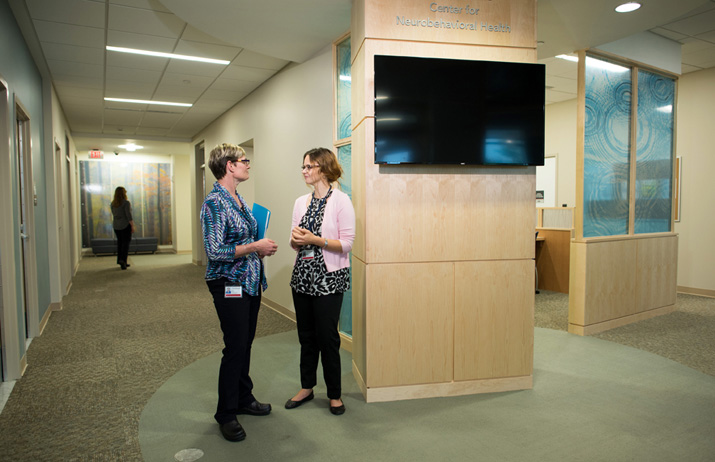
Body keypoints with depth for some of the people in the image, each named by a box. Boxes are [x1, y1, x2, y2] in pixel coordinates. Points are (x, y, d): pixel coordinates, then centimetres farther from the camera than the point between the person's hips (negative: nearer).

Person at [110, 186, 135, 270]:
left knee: (120, 242, 14)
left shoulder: (113, 203, 5)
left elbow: (114, 214, 15)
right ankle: (123, 260, -16)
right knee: (126, 243, -3)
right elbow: (129, 215, -17)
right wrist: (133, 226, -13)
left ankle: (120, 260, 18)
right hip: (125, 225, -6)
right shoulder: (126, 203, -14)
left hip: (116, 225, 6)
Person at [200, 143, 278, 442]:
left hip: (250, 282, 9)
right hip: (229, 285, -9)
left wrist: (261, 248, 6)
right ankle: (226, 414, 16)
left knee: (246, 343, 17)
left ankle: (244, 399, 33)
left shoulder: (238, 199, 11)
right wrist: (255, 246, -19)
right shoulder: (215, 202, -17)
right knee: (235, 347, -1)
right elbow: (215, 251, -24)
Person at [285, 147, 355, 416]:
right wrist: (296, 239, -8)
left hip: (329, 278, -6)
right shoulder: (301, 202, 10)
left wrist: (315, 240, -20)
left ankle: (334, 394, 20)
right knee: (306, 335, 14)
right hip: (303, 275, 6)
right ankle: (306, 387, 31)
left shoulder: (340, 200, -8)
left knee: (327, 336, 2)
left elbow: (347, 243, -13)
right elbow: (296, 244, 15)